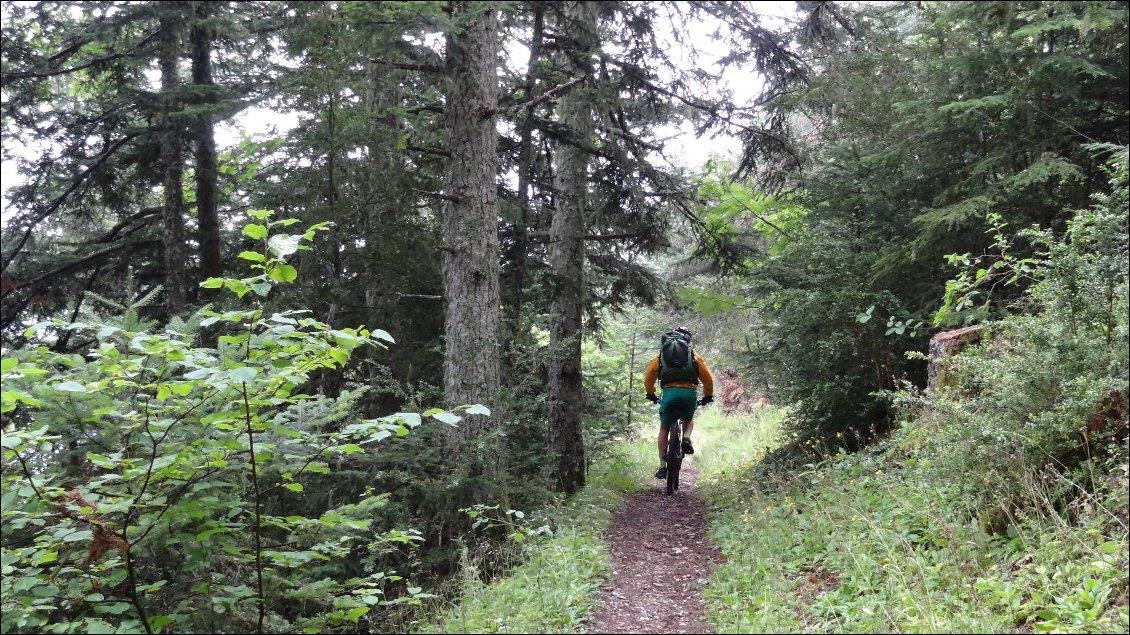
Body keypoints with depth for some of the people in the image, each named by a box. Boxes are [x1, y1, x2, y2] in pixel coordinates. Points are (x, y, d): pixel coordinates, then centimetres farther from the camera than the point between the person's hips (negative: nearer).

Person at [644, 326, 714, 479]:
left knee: (664, 429, 17)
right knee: (688, 420, 31)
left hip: (669, 392, 0)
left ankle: (662, 467, 9)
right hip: (690, 393, 0)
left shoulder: (662, 355, 21)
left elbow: (649, 376, 17)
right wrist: (708, 396, 34)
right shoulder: (694, 356, 21)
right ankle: (686, 438, 0)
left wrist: (651, 394, 31)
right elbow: (708, 378, 19)